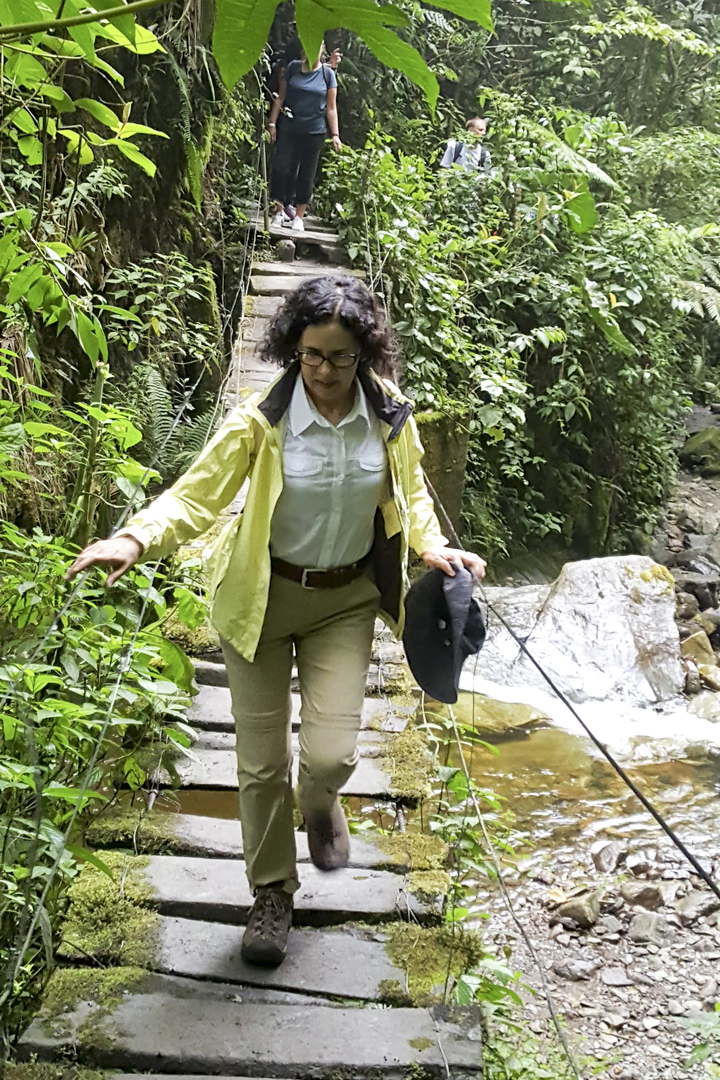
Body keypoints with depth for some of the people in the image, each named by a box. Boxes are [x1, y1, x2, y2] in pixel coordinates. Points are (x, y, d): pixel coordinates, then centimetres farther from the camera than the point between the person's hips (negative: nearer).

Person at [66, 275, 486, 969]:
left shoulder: (390, 417, -6)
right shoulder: (261, 422, -16)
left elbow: (412, 494, 11)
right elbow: (195, 495, -17)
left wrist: (432, 546, -8)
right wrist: (135, 540, -35)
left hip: (346, 600, 1)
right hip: (262, 598, -1)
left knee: (332, 754, -9)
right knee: (263, 761, 6)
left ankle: (319, 803, 32)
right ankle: (272, 893, 29)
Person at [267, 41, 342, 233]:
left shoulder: (328, 74, 2)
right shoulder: (293, 68, 3)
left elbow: (331, 107, 2)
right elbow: (280, 97, 6)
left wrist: (335, 134, -4)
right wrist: (272, 122, 0)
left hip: (314, 133, 0)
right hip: (289, 129, 0)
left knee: (306, 175, 5)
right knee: (281, 169, -3)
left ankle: (299, 217, 14)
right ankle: (279, 211, 11)